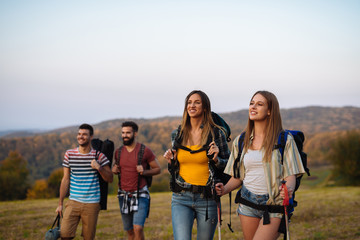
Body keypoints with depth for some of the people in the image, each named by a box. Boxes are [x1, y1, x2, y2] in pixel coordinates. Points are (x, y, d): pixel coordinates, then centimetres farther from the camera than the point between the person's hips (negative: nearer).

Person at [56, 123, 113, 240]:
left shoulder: (99, 156, 0)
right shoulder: (69, 154, 4)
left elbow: (110, 179, 2)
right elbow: (65, 180, 9)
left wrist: (99, 168, -16)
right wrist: (60, 203, 8)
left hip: (92, 203, -1)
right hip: (73, 202, 1)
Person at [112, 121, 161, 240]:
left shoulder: (145, 151, -7)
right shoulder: (118, 152, 6)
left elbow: (158, 169, 0)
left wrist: (144, 172, -17)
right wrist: (114, 169, 2)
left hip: (140, 194, -4)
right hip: (123, 195, 5)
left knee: (138, 228, -16)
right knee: (129, 230, 11)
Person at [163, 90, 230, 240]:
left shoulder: (216, 133, -1)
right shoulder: (177, 135, 8)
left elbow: (228, 165, 5)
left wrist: (216, 159, -14)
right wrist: (170, 161, -2)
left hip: (207, 199, -1)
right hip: (181, 198, 2)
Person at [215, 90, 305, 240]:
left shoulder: (284, 140, -1)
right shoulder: (240, 141, 9)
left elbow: (290, 176, -4)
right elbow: (238, 177, 13)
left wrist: (288, 188, -25)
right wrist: (225, 189, -6)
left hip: (273, 205, -4)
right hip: (248, 202, 4)